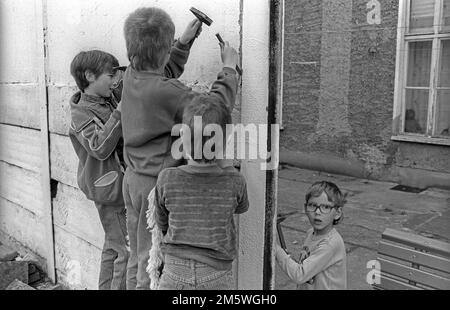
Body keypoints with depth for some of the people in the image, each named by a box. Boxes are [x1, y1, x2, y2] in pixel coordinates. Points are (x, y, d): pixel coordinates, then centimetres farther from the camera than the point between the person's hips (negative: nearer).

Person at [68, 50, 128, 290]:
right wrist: (120, 113, -28)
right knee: (128, 251, -4)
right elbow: (100, 148, -26)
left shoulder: (111, 99, 6)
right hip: (109, 190, -8)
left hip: (120, 186, 8)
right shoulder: (81, 112, -14)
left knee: (113, 247, 19)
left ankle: (107, 287, 32)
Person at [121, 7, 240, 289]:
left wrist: (186, 41, 20)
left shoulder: (132, 76, 0)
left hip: (133, 179, 8)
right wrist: (229, 68, -6)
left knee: (137, 256, 21)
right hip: (157, 183, -8)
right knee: (153, 261, 6)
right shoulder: (165, 92, -25)